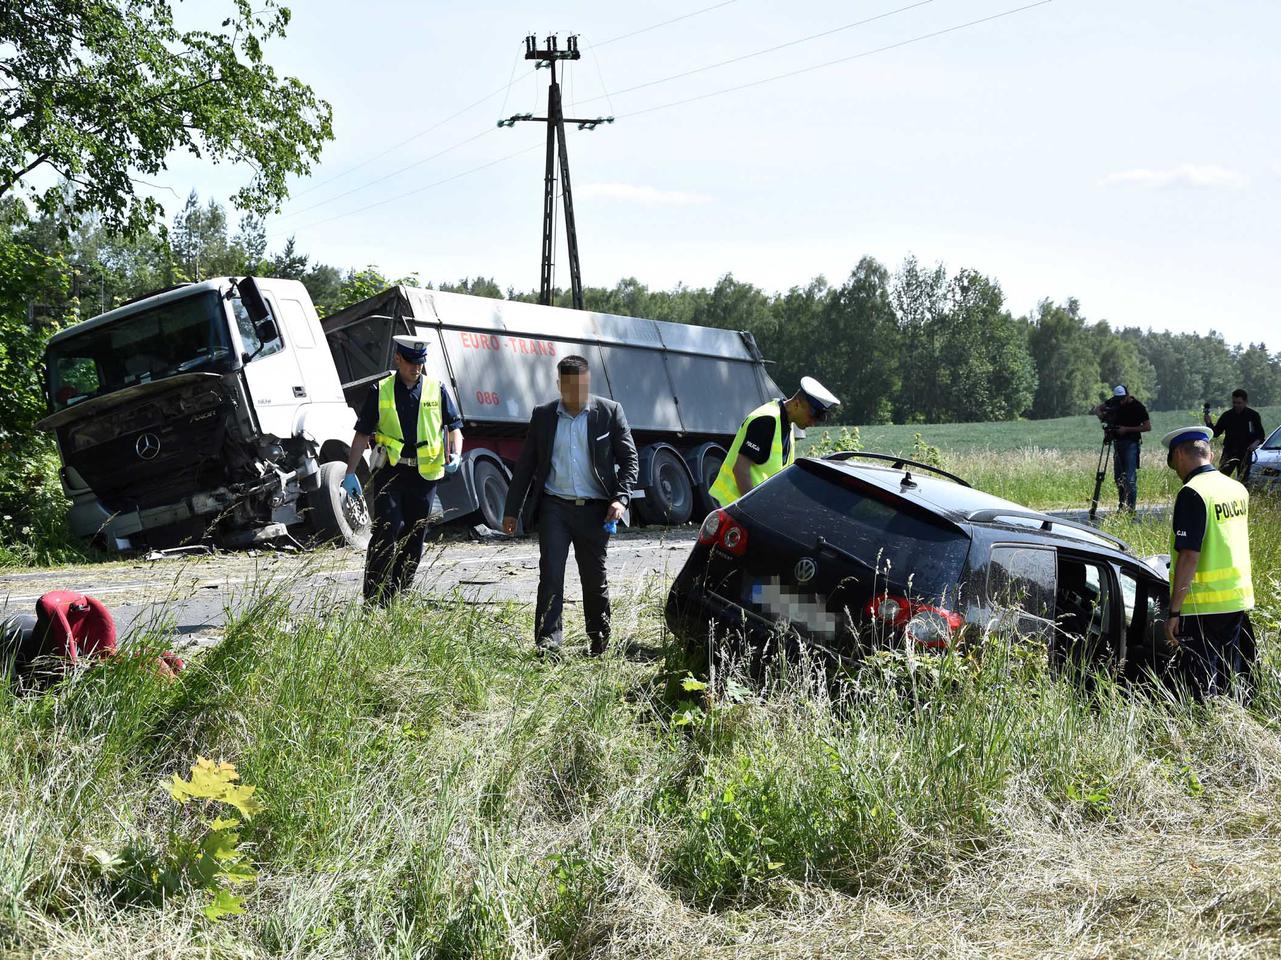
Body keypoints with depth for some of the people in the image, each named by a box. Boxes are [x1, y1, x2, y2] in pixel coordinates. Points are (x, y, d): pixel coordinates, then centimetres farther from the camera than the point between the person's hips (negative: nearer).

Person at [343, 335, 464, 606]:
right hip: (389, 472, -3)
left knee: (414, 538, 6)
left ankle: (398, 599, 18)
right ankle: (374, 602, -14)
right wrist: (350, 473, 1)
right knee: (387, 531, -14)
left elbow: (454, 426, 12)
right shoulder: (380, 391, 3)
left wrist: (456, 455, -8)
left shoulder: (436, 390, 8)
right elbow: (362, 434, 6)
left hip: (424, 474, 3)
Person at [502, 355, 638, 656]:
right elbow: (525, 465, 12)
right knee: (550, 573, -10)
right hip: (554, 507, 1)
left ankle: (600, 639, 24)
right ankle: (548, 641, -10)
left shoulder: (610, 413, 2)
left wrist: (621, 499, -11)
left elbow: (629, 459, 3)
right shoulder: (543, 415, 7)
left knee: (594, 577, 8)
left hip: (595, 509, -1)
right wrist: (512, 510, 10)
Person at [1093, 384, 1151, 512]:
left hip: (1131, 443, -6)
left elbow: (1147, 427, -10)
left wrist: (1127, 429, -16)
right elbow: (1097, 409, 14)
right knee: (1118, 476, 10)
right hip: (1117, 443, 6)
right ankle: (1121, 505, 18)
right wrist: (1102, 416, -10)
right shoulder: (1114, 401, 3)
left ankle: (1131, 507, -11)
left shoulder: (1138, 407, -11)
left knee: (1130, 478, -12)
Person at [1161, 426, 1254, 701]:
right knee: (1228, 682, 15)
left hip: (1203, 605, -8)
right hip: (1239, 600, 8)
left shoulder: (1192, 494, -17)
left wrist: (1174, 611, -18)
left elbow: (1189, 556, -21)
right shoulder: (1237, 488, 9)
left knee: (1203, 688, -1)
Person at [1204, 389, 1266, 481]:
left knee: (1244, 479, 4)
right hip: (1229, 452, 0)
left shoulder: (1253, 415, 2)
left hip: (1245, 453, 0)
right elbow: (1216, 433, 4)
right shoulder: (1226, 415, 5)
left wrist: (1256, 442, -15)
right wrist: (1209, 423, -14)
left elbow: (1261, 435, 6)